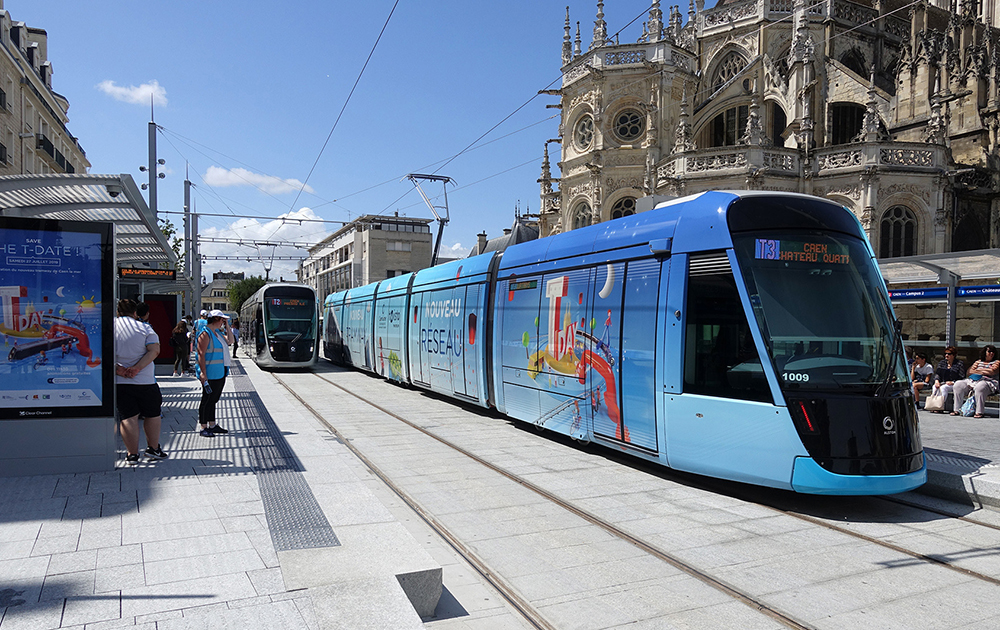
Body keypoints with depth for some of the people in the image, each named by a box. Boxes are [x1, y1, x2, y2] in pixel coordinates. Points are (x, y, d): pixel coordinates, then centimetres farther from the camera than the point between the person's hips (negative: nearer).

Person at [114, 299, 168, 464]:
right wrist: (137, 368, -15)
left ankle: (132, 454, 7)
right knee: (153, 414, 13)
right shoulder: (144, 328, -2)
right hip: (145, 381, -2)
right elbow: (154, 350, -12)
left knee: (128, 417, 5)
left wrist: (117, 368, -10)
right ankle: (153, 448, 20)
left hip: (119, 382, 2)